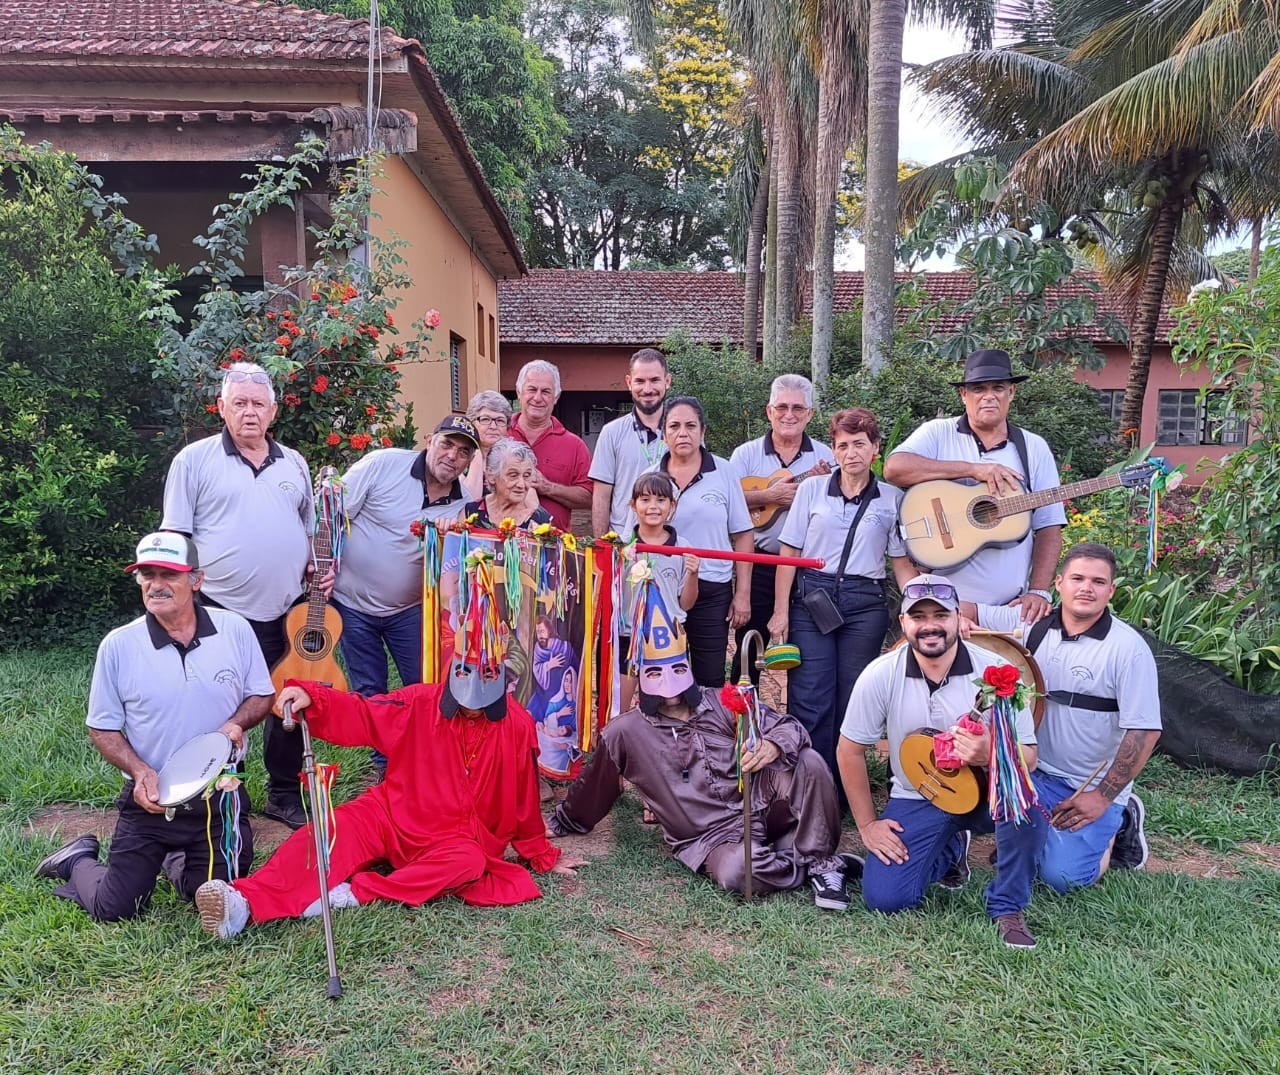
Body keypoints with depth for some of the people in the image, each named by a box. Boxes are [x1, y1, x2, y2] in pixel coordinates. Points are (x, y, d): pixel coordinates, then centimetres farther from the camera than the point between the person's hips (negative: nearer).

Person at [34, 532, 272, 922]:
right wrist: (140, 771, -16)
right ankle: (78, 860, 34)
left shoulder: (235, 630, -7)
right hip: (150, 800, -1)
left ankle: (177, 859, 36)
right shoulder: (118, 646, -9)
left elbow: (262, 695, 5)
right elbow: (102, 728, 0)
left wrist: (236, 723, -16)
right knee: (114, 909, 0)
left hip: (220, 796, 1)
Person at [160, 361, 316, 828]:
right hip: (221, 611, -4)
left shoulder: (293, 463, 12)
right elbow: (175, 539, -4)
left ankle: (285, 795, 28)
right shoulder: (195, 460, -2)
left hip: (288, 612, 4)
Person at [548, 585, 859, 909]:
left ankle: (819, 861, -11)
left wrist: (772, 746, -26)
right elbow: (591, 783, 12)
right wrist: (561, 822, 25)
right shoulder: (626, 732, -3)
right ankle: (808, 870, -9)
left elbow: (790, 726, -2)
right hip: (711, 837, -2)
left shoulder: (723, 704, 0)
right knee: (736, 871, -37)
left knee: (808, 761, -25)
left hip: (758, 804, 3)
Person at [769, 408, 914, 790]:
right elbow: (789, 553, 4)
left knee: (852, 702, 5)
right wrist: (780, 612, -2)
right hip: (811, 597, 0)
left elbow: (903, 562, 7)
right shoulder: (812, 488, 4)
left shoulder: (892, 499, 5)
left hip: (865, 604, 1)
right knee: (810, 702, -3)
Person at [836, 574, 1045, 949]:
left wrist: (991, 755, -36)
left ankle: (1008, 909, -8)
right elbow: (850, 750, -3)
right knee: (884, 897, -14)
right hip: (915, 799, 1)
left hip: (985, 792, -1)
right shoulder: (881, 675, -14)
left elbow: (1028, 758, -13)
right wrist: (867, 825, -3)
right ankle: (950, 849, 20)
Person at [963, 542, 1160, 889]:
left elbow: (1145, 731, -14)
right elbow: (969, 612, 6)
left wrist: (1103, 796, -14)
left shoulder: (1128, 649, -13)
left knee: (1061, 875, -16)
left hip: (1094, 787, -4)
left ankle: (1118, 823, 13)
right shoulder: (1032, 623, -1)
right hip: (1033, 769, 4)